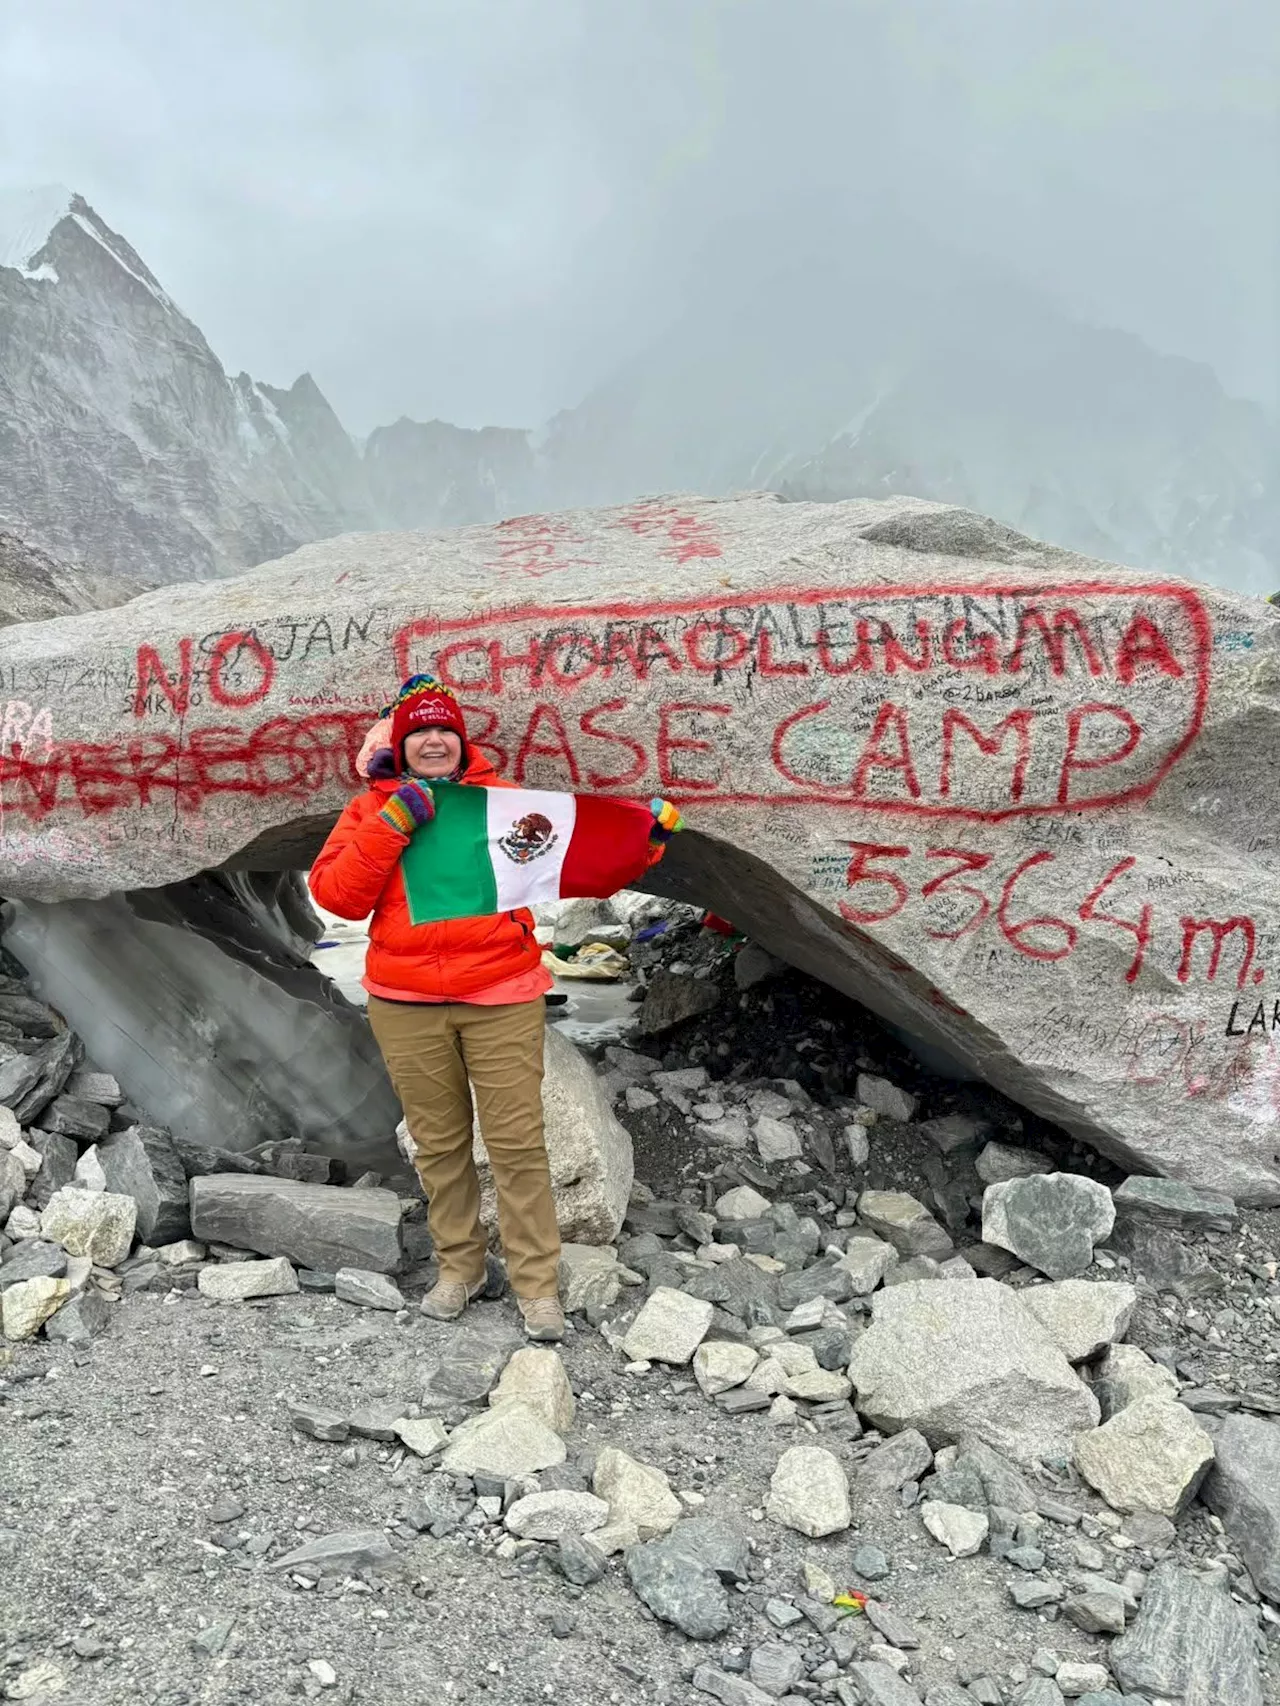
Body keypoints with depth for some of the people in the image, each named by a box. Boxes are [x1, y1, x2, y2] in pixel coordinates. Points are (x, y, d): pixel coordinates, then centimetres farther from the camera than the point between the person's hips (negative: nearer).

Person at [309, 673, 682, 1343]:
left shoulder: (503, 798, 6)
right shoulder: (373, 809, 7)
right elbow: (335, 894, -5)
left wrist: (643, 836, -10)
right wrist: (392, 825, -14)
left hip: (503, 999, -1)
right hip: (405, 1006, 2)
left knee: (518, 1143, 0)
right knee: (439, 1143, 13)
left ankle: (538, 1287, 13)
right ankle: (458, 1268, 31)